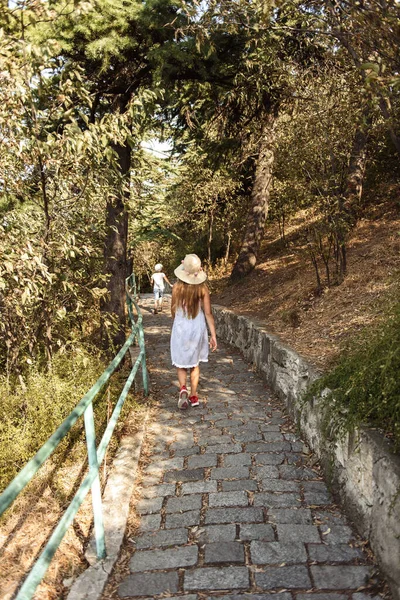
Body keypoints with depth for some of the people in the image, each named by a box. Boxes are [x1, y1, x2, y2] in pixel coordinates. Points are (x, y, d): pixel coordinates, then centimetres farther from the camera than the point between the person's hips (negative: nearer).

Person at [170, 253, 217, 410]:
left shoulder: (177, 287, -11)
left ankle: (183, 388, -9)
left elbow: (173, 310, 0)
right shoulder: (202, 288, -9)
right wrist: (213, 335, -2)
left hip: (180, 328, -1)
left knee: (181, 362, 15)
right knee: (195, 363, 18)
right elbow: (208, 313, -9)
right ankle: (193, 396, 21)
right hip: (198, 328, 1)